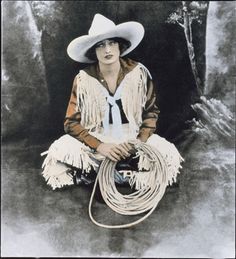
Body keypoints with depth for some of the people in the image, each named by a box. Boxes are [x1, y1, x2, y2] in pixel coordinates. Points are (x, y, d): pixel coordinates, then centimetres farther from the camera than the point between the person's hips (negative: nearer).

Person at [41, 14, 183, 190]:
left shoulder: (139, 72, -9)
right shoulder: (83, 79, -10)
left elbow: (151, 111, 2)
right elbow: (72, 123, -9)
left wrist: (140, 141, -15)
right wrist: (100, 146, -23)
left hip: (132, 140, 1)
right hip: (95, 143, 0)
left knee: (169, 155, -23)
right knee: (58, 156, -26)